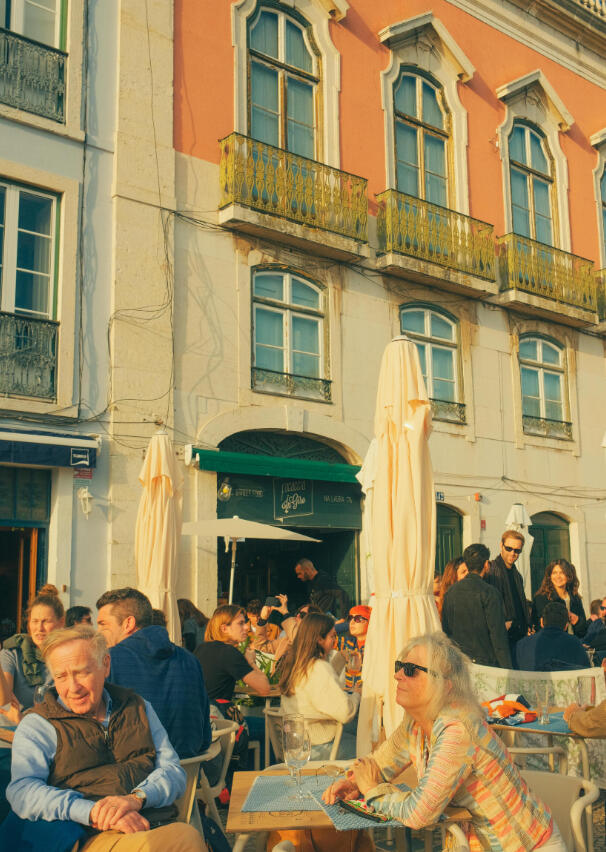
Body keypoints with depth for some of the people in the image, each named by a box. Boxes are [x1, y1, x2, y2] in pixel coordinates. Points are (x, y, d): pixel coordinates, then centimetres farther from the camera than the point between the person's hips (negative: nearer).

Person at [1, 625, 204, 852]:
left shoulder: (138, 708, 21)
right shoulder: (37, 725, 10)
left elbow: (173, 770, 14)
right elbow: (22, 791, -6)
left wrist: (136, 798, -9)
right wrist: (93, 813, -20)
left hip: (159, 827, 5)